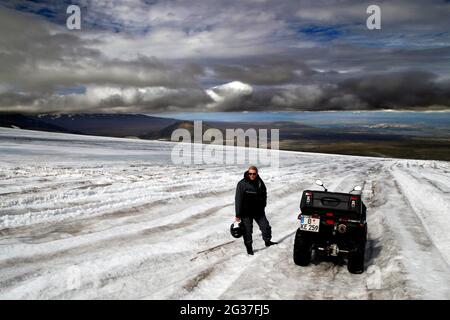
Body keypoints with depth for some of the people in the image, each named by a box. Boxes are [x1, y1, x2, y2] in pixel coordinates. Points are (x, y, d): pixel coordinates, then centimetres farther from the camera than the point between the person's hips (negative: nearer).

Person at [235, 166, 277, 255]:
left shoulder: (260, 182, 0)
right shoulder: (242, 184, -15)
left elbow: (264, 196, 16)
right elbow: (238, 200, -14)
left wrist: (262, 207, 17)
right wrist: (238, 215, -14)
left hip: (259, 211, 4)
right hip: (246, 212, -4)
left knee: (266, 226, 9)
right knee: (247, 231, 5)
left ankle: (267, 241, 33)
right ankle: (249, 247, 22)